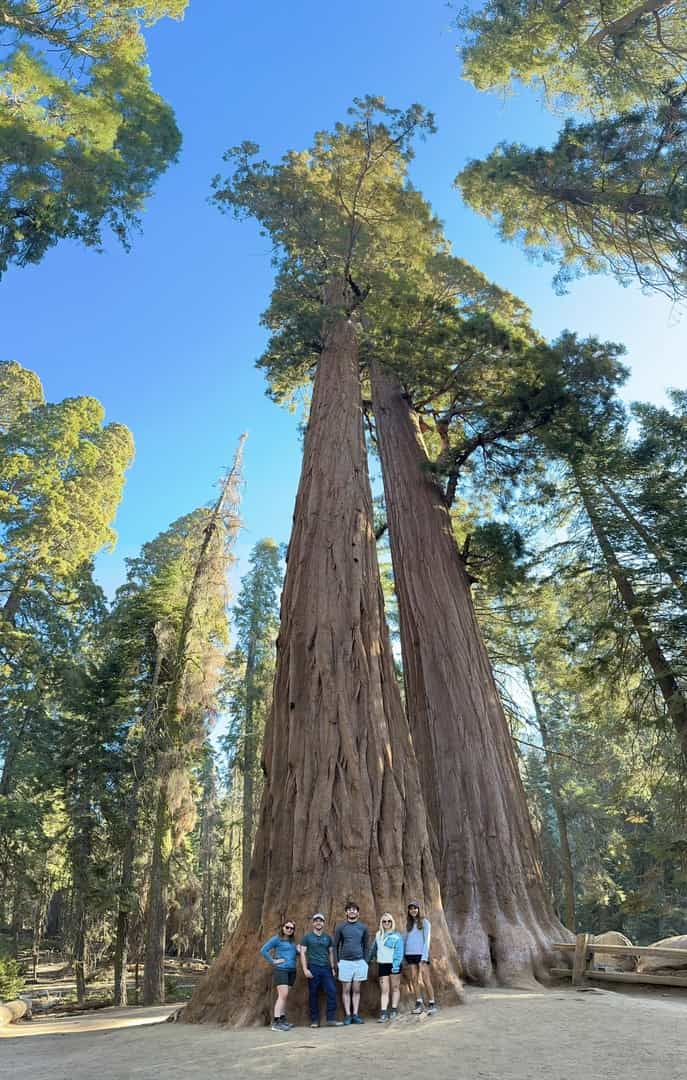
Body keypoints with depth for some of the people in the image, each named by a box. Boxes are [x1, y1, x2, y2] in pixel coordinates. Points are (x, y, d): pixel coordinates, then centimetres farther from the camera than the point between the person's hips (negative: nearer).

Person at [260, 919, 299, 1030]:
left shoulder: (292, 941, 14)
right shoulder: (277, 939, -5)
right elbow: (263, 951, -9)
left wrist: (299, 951, -1)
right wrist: (273, 961, -11)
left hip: (292, 971, 7)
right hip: (281, 970, -7)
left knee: (284, 996, 11)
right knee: (283, 995, -13)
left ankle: (282, 1019, 19)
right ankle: (276, 1022, -12)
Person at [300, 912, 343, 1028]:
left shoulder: (328, 937, 13)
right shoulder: (307, 937, 3)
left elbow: (331, 953, 17)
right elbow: (303, 953, -1)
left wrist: (333, 968, 11)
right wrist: (305, 969, -10)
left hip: (326, 968, 3)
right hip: (313, 968, -3)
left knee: (332, 992, -7)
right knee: (313, 995, 2)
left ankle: (331, 1019, 0)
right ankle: (314, 1020, 15)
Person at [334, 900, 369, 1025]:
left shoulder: (363, 927, 3)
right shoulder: (340, 927, -1)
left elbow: (366, 945, 10)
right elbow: (335, 945, 3)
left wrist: (365, 961, 4)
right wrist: (337, 961, -2)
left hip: (359, 962, 1)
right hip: (345, 962, -1)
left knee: (356, 990, 7)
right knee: (346, 990, 4)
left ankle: (355, 1015, 15)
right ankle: (348, 1015, 13)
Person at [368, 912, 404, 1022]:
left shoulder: (397, 935, -5)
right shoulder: (378, 935, 9)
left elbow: (399, 951, -10)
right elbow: (374, 949, 20)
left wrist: (396, 964, -19)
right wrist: (369, 959, 23)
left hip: (393, 965, -3)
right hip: (382, 965, 3)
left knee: (395, 988, 8)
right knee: (384, 990, 0)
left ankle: (394, 1011, 19)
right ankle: (383, 1013, -2)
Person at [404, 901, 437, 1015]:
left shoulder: (425, 922, 1)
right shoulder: (408, 924, 14)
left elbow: (427, 940, -3)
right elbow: (404, 940, 15)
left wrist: (424, 957, -10)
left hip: (421, 954, -4)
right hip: (410, 954, 4)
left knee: (426, 980, -5)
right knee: (414, 979, 2)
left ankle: (431, 1004, 3)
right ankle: (419, 1003, 11)